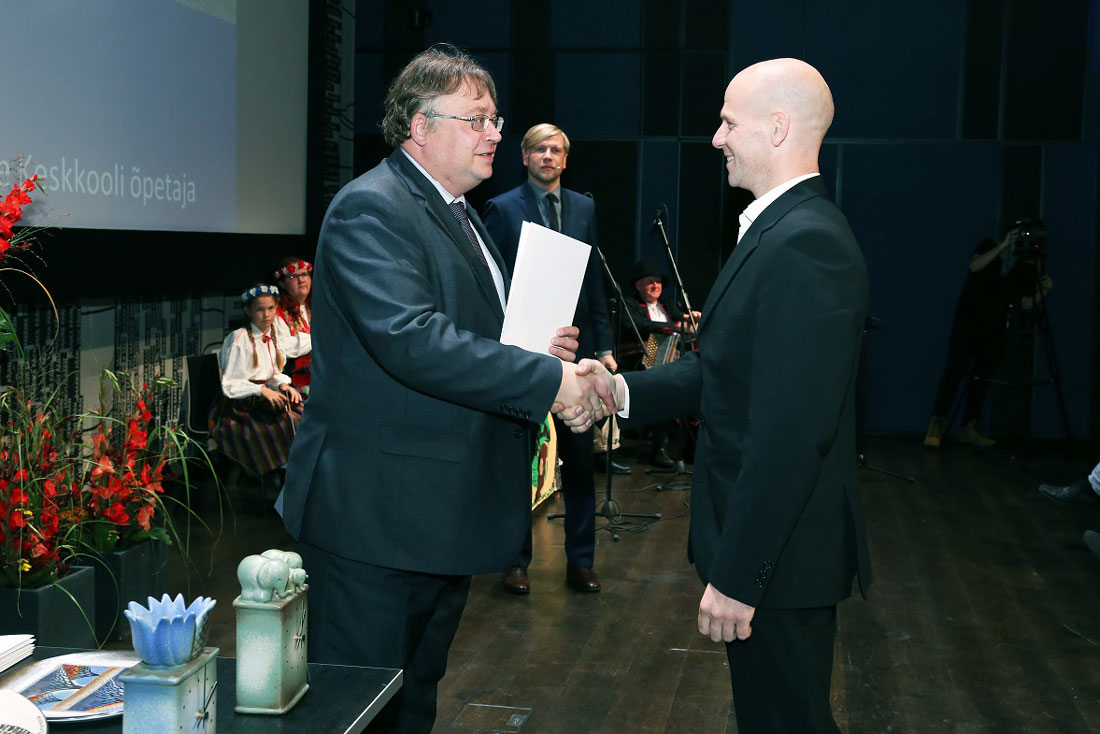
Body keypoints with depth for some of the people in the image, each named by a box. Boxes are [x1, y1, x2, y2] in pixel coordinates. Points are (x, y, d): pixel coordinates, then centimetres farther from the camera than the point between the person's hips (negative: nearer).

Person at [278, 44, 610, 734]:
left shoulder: (460, 215, 18)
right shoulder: (371, 208, -15)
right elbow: (410, 340, -29)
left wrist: (539, 346, 5)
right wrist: (546, 379, -27)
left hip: (444, 515, 10)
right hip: (376, 518, -10)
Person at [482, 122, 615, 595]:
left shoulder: (584, 208, 11)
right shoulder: (502, 209, -1)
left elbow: (595, 281, 12)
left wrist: (603, 346, 6)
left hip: (574, 346, 3)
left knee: (579, 458, 6)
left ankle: (580, 560, 16)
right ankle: (516, 560, 16)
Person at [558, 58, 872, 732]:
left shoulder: (805, 243, -23)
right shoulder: (780, 229, 10)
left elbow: (789, 431, -28)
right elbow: (724, 367, 13)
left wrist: (736, 575, -25)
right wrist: (624, 390, 0)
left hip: (779, 551, -10)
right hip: (760, 538, 10)